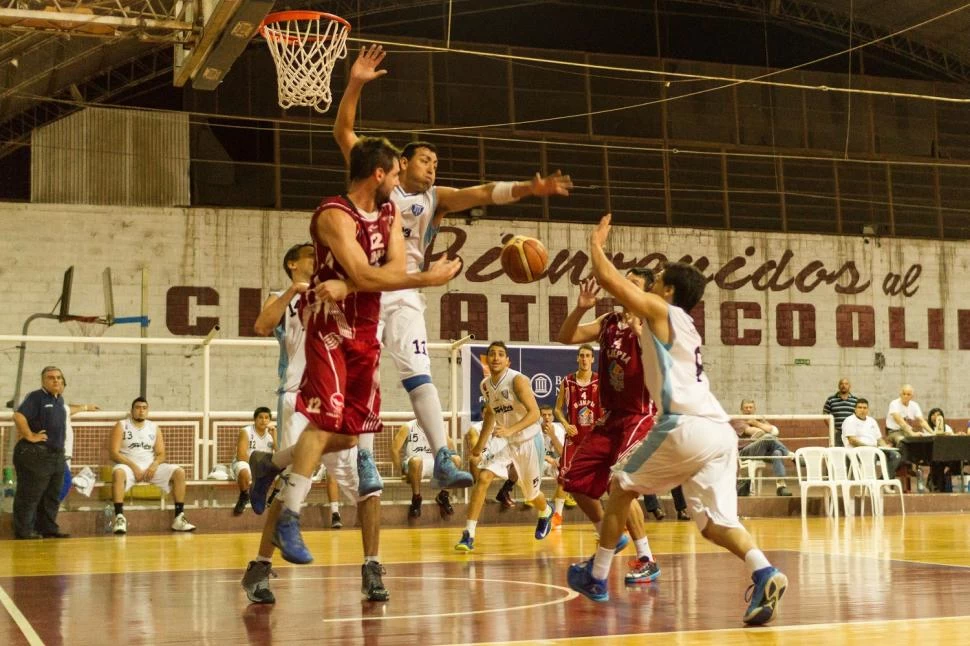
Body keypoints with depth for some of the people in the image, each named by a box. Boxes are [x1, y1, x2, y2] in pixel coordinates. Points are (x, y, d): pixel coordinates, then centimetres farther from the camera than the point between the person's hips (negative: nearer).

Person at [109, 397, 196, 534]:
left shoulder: (154, 428, 13)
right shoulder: (121, 426, 2)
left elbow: (161, 454, 11)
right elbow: (113, 453, -7)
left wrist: (154, 465, -13)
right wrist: (133, 466, -19)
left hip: (151, 467, 4)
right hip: (128, 466, -4)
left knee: (179, 472, -18)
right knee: (118, 472, -40)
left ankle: (179, 518, -18)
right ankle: (119, 517, -42)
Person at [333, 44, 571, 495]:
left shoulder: (436, 198, 12)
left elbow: (483, 193, -3)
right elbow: (342, 132, 1)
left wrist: (530, 188, -18)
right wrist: (356, 84, -11)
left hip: (403, 295, 2)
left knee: (419, 375, -7)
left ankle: (443, 461, -14)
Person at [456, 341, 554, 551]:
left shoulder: (517, 380, -23)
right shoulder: (485, 385, -2)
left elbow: (534, 413, -30)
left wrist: (511, 430, -44)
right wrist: (480, 444, 18)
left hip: (528, 440, -4)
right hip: (503, 440, 5)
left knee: (531, 492, 12)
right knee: (483, 480, -17)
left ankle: (545, 513, 49)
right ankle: (468, 535, -16)